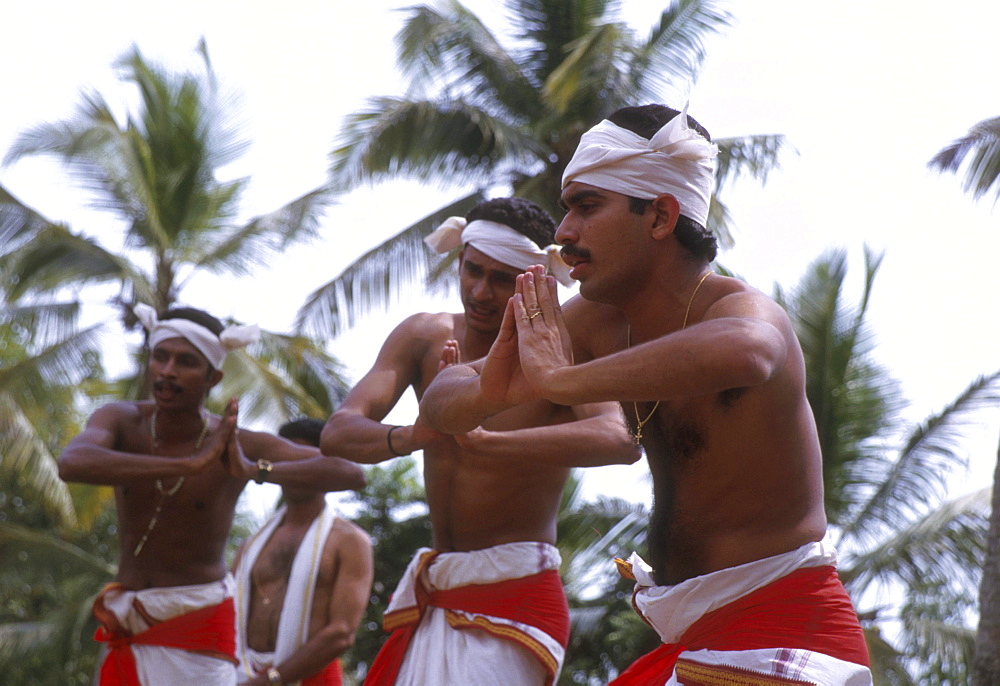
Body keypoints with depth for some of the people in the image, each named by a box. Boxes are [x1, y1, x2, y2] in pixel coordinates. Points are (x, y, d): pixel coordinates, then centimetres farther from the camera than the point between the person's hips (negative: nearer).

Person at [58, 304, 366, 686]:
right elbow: (71, 464, -33)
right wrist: (189, 465, -40)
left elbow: (352, 474, -22)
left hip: (197, 625, -4)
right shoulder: (122, 420, -8)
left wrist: (256, 470, -37)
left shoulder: (238, 446, -12)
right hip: (128, 625, 4)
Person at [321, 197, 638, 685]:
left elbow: (621, 440, -33)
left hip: (513, 595, -6)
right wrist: (410, 437, -32)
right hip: (431, 597, 6)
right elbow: (338, 432, -9)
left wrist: (482, 441, -43)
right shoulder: (423, 337, 3)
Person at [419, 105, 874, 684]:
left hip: (779, 637, -8)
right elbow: (443, 399, 1)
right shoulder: (601, 320, 1)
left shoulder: (741, 309, -22)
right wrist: (488, 393, -24)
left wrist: (558, 380, -43)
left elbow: (741, 352, -49)